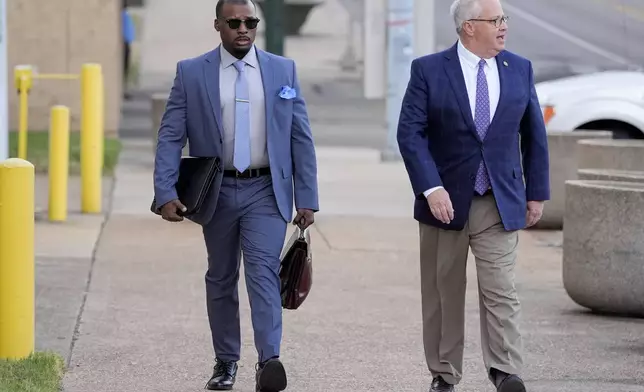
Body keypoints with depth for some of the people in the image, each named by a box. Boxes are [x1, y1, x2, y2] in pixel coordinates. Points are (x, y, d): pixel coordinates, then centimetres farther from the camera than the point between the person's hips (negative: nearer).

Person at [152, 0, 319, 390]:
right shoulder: (191, 73, 1)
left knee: (264, 270, -16)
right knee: (221, 278, 11)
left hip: (266, 192, -1)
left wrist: (308, 198, 0)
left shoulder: (283, 70, 4)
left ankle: (269, 360, -26)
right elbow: (171, 137, -2)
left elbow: (301, 138, 4)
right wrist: (166, 193, -13)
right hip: (217, 192, 1)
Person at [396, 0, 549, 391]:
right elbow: (410, 134, -9)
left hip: (500, 202, 1)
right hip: (446, 200, -1)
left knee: (501, 291, -9)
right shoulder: (428, 70, -5)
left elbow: (534, 134, 11)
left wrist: (537, 192, 9)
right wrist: (431, 189, -19)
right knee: (443, 295, 6)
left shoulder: (519, 69, 5)